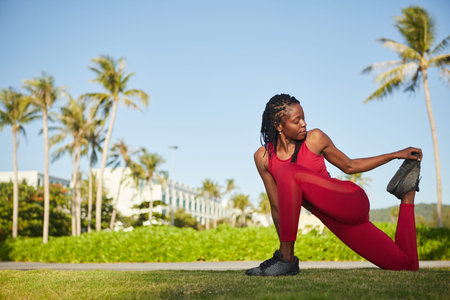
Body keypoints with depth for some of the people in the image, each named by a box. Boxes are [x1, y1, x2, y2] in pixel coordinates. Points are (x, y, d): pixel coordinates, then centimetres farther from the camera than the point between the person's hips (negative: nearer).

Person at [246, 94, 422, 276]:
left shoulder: (315, 138, -6)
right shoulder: (263, 157, -2)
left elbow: (350, 167, 10)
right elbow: (277, 208, 6)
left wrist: (396, 155, 10)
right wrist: (284, 246, 12)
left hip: (351, 202, -3)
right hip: (337, 224, 3)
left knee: (287, 173, -27)